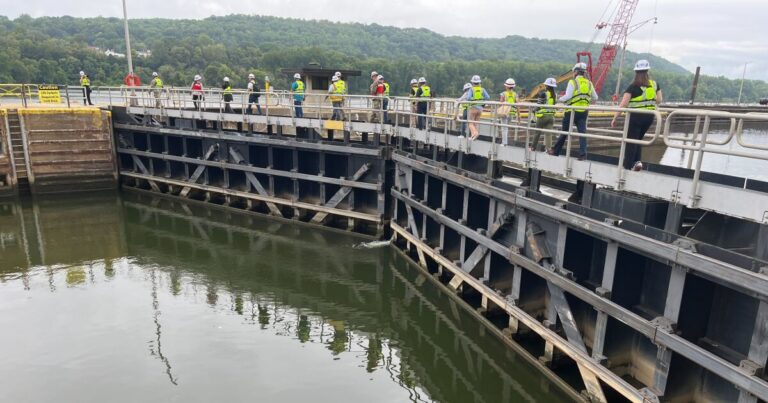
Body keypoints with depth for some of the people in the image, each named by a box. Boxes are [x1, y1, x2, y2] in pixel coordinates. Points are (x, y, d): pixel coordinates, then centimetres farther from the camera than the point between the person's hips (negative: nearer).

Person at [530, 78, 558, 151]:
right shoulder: (555, 95, 7)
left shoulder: (543, 94, -10)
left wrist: (536, 112, 2)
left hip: (543, 115, -4)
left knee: (537, 132, 8)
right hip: (551, 116, 4)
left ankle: (533, 147, 17)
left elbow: (539, 104, -10)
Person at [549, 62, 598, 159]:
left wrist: (560, 99, 4)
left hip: (572, 111, -3)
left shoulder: (572, 82, -8)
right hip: (583, 112, 3)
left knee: (564, 132, 8)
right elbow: (595, 98, 12)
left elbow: (567, 96, -15)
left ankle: (556, 151, 20)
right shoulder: (589, 83, 8)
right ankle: (583, 154, -9)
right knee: (582, 132, 1)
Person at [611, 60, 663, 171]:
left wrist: (615, 118, -8)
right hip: (649, 116, 5)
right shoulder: (654, 84, 4)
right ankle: (637, 161, 8)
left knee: (631, 142, 2)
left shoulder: (633, 87, -9)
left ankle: (627, 166, 4)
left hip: (636, 116, -5)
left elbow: (623, 104, -13)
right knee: (638, 139, 21)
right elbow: (659, 100, 10)